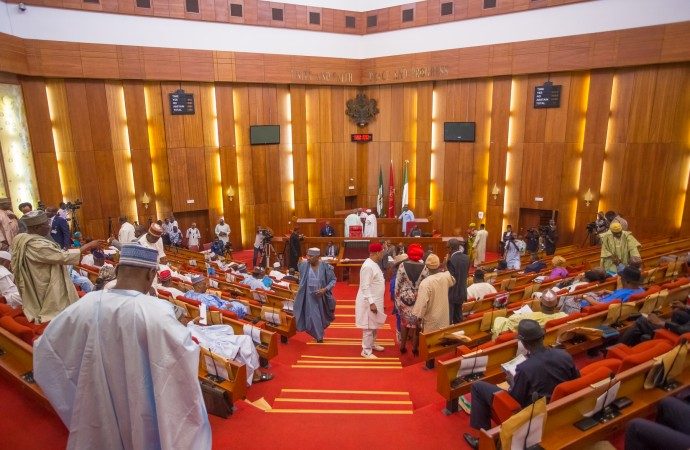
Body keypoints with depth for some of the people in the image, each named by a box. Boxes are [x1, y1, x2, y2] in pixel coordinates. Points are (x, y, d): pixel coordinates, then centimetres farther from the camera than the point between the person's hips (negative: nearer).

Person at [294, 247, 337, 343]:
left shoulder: (325, 267, -17)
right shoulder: (304, 265, -9)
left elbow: (333, 280, -9)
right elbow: (302, 280, 8)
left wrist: (325, 289, -23)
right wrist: (300, 292, 9)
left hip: (322, 296, 0)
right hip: (310, 296, 1)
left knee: (322, 316, 18)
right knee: (313, 317, -3)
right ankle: (319, 337, 13)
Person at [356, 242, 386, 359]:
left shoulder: (374, 264, 7)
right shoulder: (368, 266, -24)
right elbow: (365, 287, -25)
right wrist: (371, 303, -25)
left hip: (375, 300, 10)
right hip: (369, 302, -10)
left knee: (374, 325, 22)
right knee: (369, 327, 1)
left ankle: (372, 344, 38)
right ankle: (366, 351, 13)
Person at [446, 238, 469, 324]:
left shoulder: (451, 260, -23)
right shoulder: (466, 258, 0)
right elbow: (466, 273, 10)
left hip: (452, 293, -7)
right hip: (462, 292, 7)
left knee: (448, 318, 5)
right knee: (458, 318, 19)